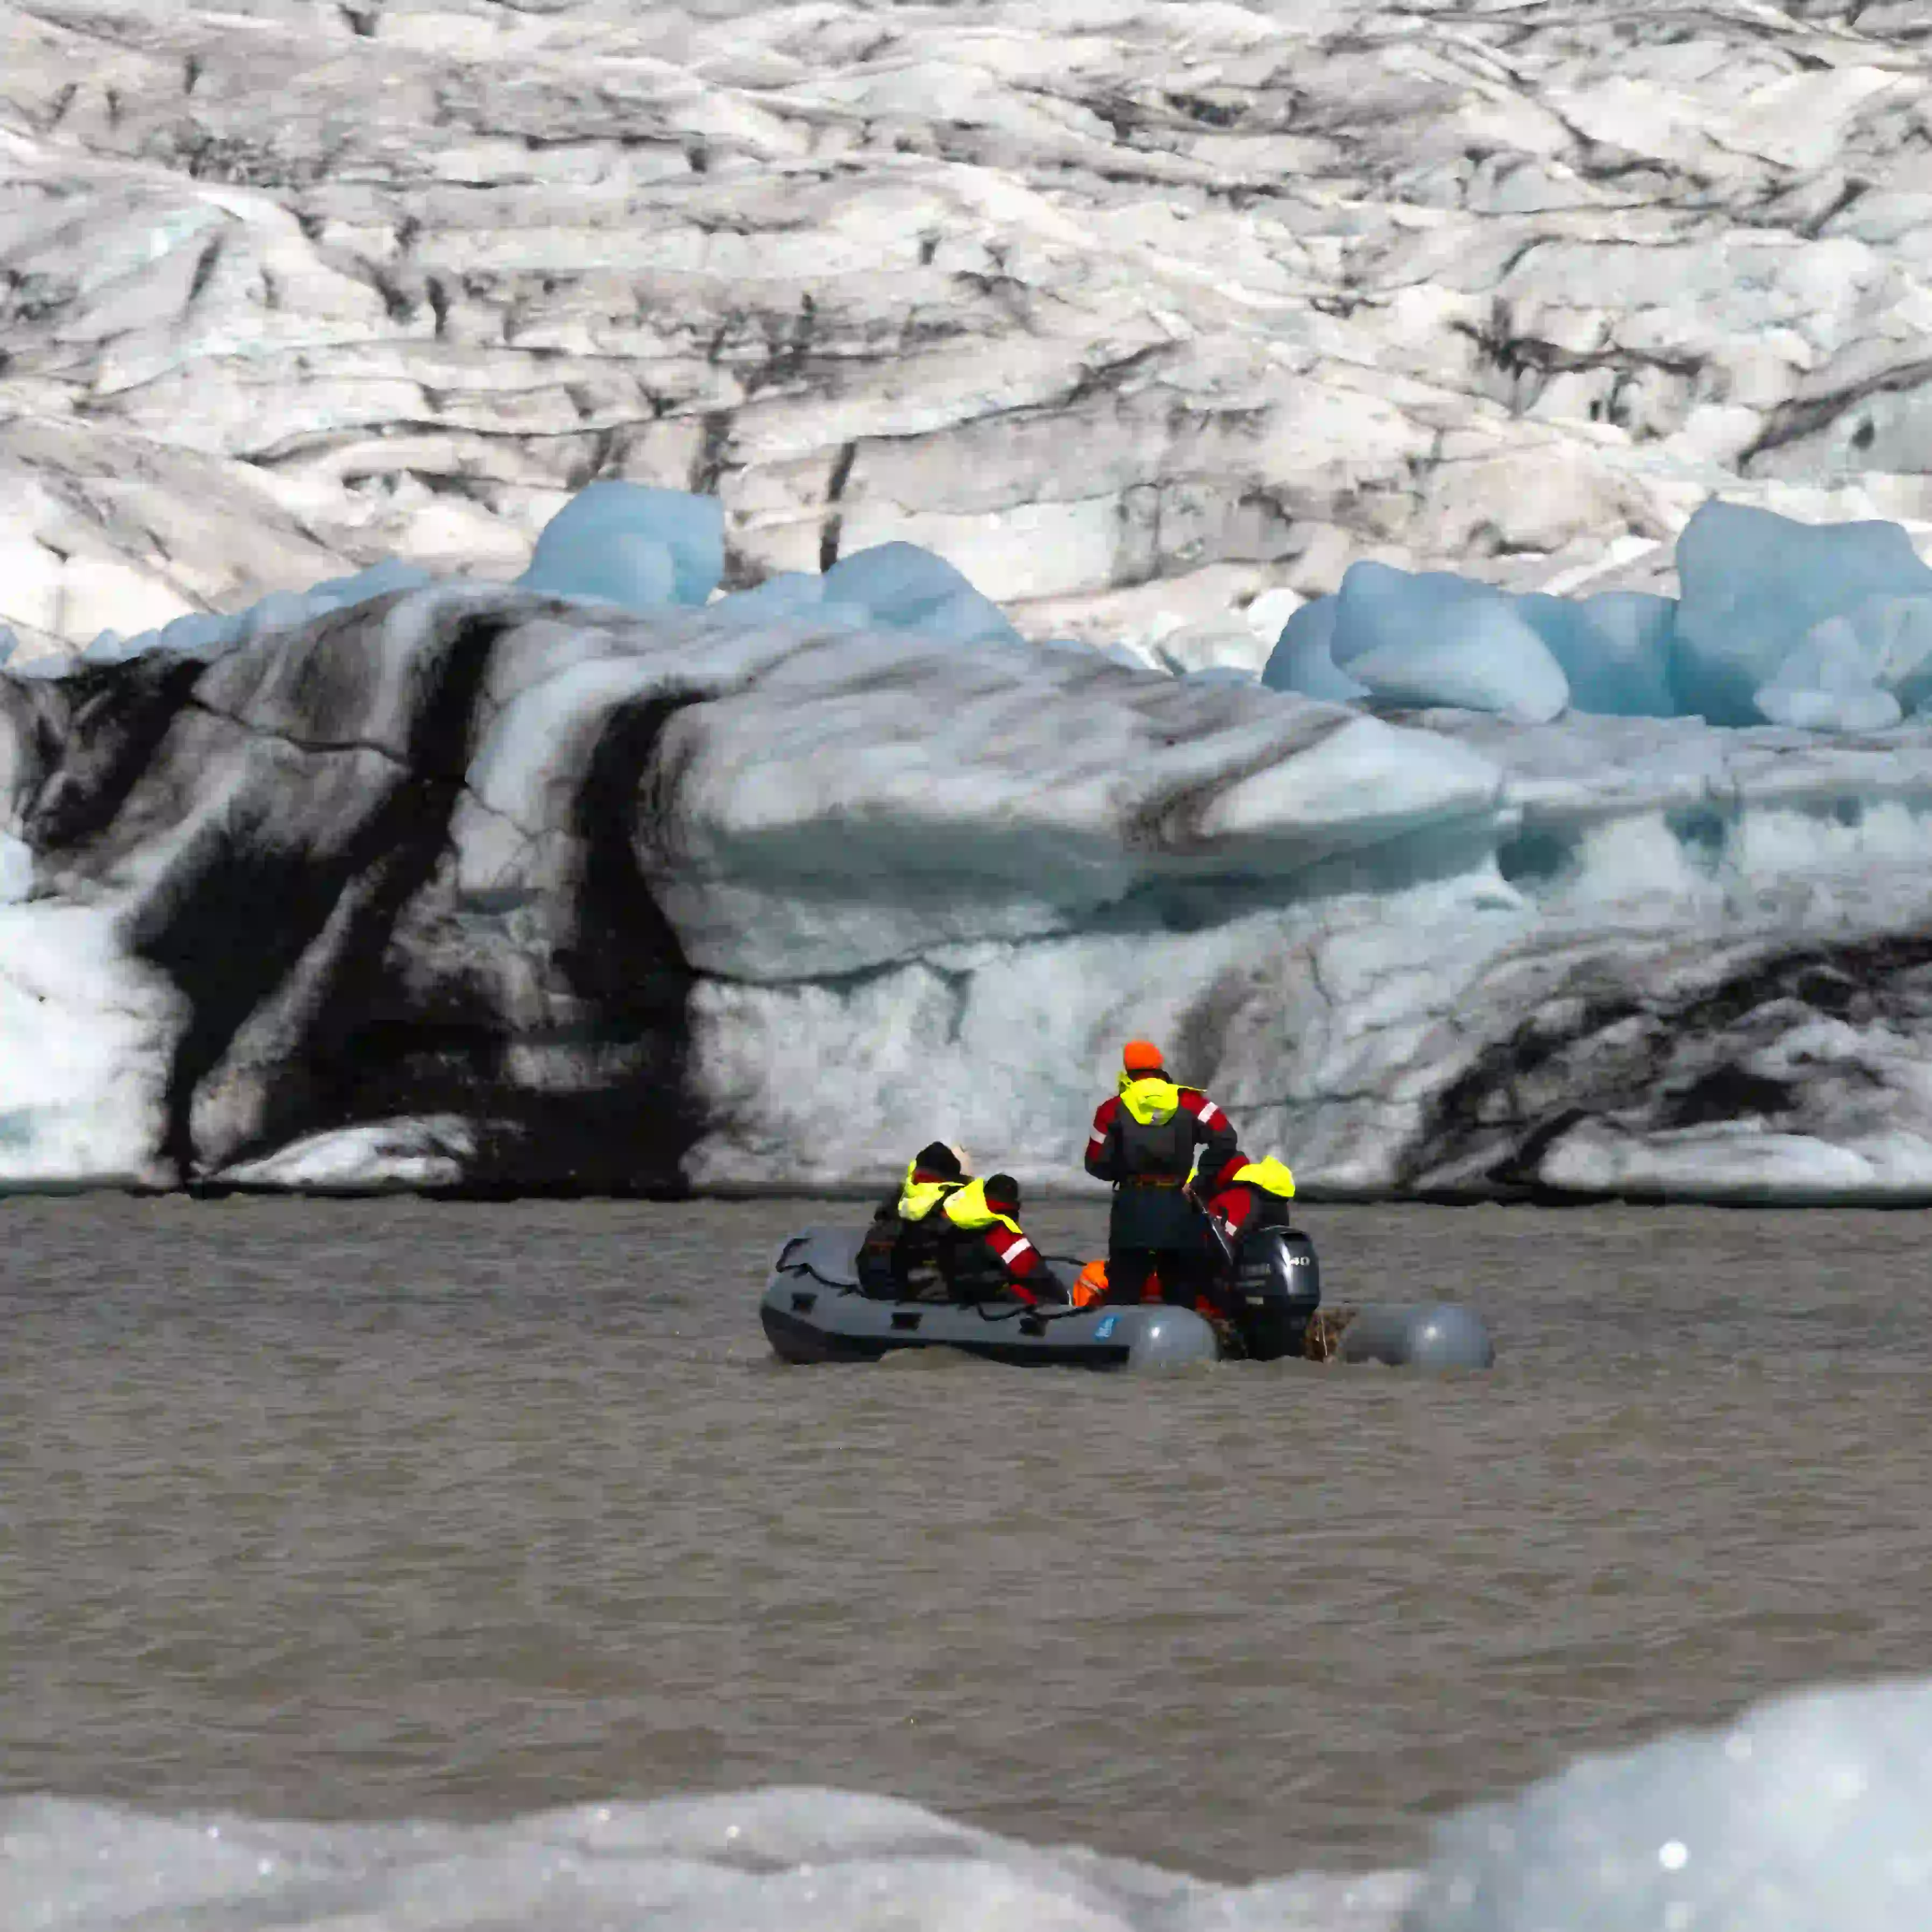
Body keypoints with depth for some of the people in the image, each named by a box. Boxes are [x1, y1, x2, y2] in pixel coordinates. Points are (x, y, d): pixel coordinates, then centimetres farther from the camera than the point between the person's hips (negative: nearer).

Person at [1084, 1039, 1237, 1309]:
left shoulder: (1114, 1109, 2)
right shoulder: (1189, 1102, 3)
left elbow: (1097, 1163, 2)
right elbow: (1224, 1138, -7)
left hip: (1132, 1209, -1)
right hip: (1179, 1209, 1)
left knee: (1123, 1296, 3)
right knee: (1182, 1296, 9)